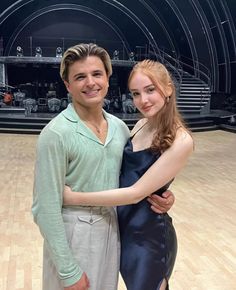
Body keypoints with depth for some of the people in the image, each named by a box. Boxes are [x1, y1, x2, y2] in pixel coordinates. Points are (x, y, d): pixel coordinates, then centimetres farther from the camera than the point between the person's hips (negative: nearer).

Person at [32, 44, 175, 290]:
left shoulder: (120, 127, 0)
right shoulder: (56, 134, -19)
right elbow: (46, 209, -18)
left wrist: (159, 196, -9)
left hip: (112, 229, 6)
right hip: (73, 233, -6)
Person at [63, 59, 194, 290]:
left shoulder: (180, 141, -22)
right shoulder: (141, 125, 1)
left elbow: (136, 193, -25)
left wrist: (75, 197, -22)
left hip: (149, 236, -7)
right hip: (121, 227, 7)